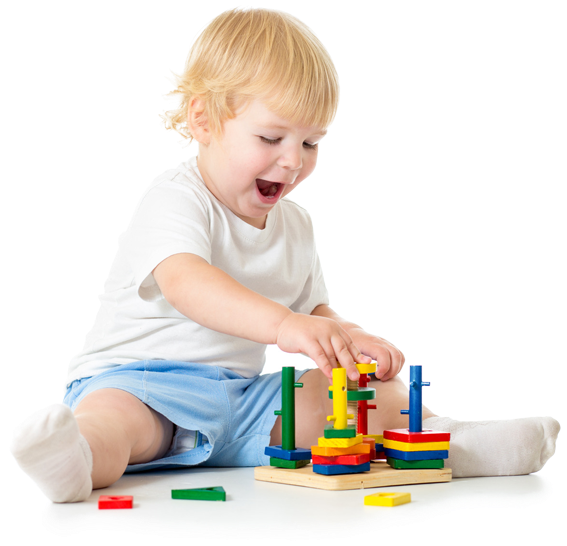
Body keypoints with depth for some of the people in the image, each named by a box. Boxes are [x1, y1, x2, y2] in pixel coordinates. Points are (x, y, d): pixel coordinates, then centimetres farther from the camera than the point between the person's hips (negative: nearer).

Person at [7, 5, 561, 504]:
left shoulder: (293, 224, 14)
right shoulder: (173, 201, -13)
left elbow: (313, 309, 23)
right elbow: (186, 284, -34)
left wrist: (355, 341, -2)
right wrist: (286, 325, -50)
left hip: (244, 394, 7)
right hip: (137, 378, -7)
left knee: (381, 397, -6)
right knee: (114, 418, -41)